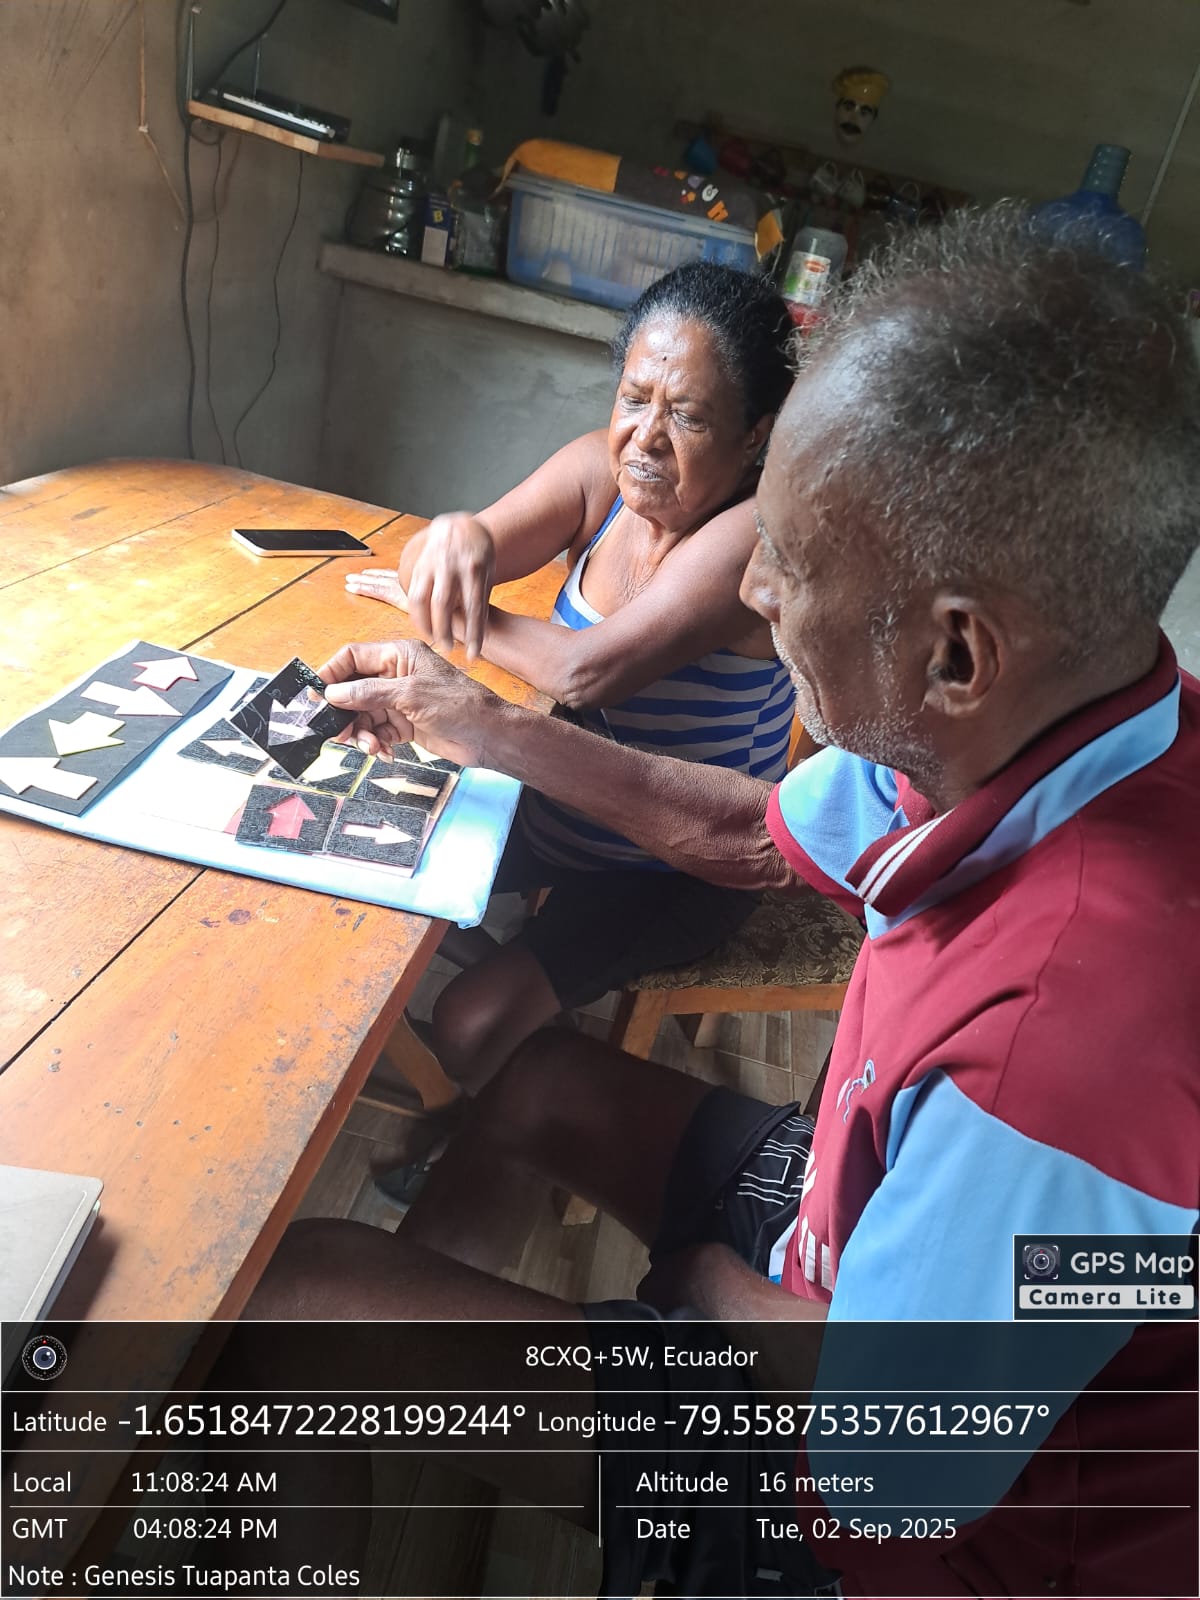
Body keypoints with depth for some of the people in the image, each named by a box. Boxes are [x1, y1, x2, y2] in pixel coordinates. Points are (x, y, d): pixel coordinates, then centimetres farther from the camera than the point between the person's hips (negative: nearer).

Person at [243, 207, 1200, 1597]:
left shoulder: (1076, 1033, -43)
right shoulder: (1042, 734, -15)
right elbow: (749, 835, 2)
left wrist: (710, 1284, -7)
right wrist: (480, 728, 6)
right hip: (879, 1222, 7)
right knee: (543, 1079, 16)